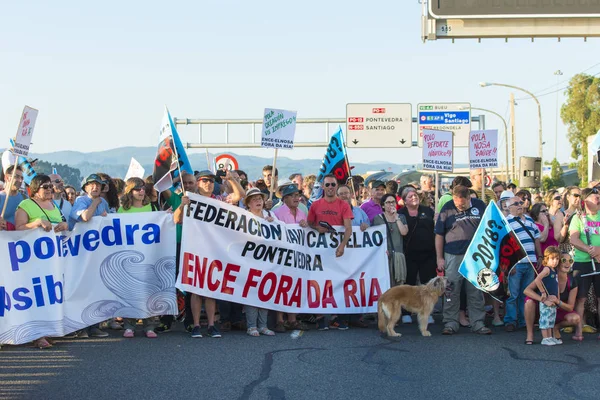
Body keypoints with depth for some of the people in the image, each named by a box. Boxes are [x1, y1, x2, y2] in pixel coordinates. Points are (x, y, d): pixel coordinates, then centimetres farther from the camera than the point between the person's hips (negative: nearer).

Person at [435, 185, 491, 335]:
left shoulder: (480, 206, 3)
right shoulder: (447, 209, -2)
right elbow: (439, 235, 2)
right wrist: (439, 258, 0)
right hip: (453, 256, -1)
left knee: (476, 292, 6)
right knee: (451, 291, 0)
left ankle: (478, 323, 12)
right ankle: (450, 323, 8)